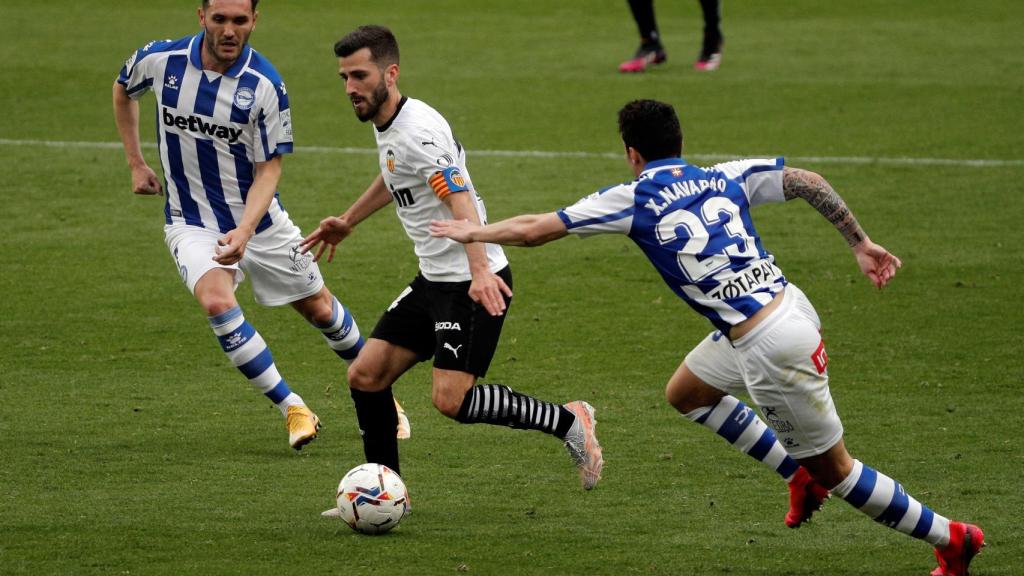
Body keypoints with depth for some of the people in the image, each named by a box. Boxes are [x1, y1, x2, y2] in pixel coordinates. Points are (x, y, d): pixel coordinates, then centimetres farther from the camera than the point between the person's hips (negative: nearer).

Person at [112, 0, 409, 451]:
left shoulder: (266, 85, -19)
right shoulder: (159, 61, -13)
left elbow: (268, 171, -15)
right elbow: (123, 90, 12)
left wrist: (245, 231, -31)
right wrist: (135, 164, 9)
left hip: (258, 219, 0)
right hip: (192, 223, 0)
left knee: (320, 309, 13)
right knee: (217, 302, -27)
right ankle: (292, 409, -14)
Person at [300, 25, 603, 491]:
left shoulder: (417, 131, -20)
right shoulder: (385, 124, 10)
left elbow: (459, 200, -31)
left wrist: (479, 270, -44)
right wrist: (348, 221, 43)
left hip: (477, 285, -10)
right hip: (435, 279, 10)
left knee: (450, 399, -18)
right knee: (365, 376, 5)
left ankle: (568, 422, -4)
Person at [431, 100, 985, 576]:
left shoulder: (632, 200, -3)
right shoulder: (726, 176, 11)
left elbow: (533, 229, 4)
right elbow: (807, 182, 3)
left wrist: (475, 231, 21)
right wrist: (861, 243, 7)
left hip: (771, 348, -8)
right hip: (787, 304, 8)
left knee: (834, 469, 6)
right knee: (685, 393, 27)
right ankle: (804, 472, 29)